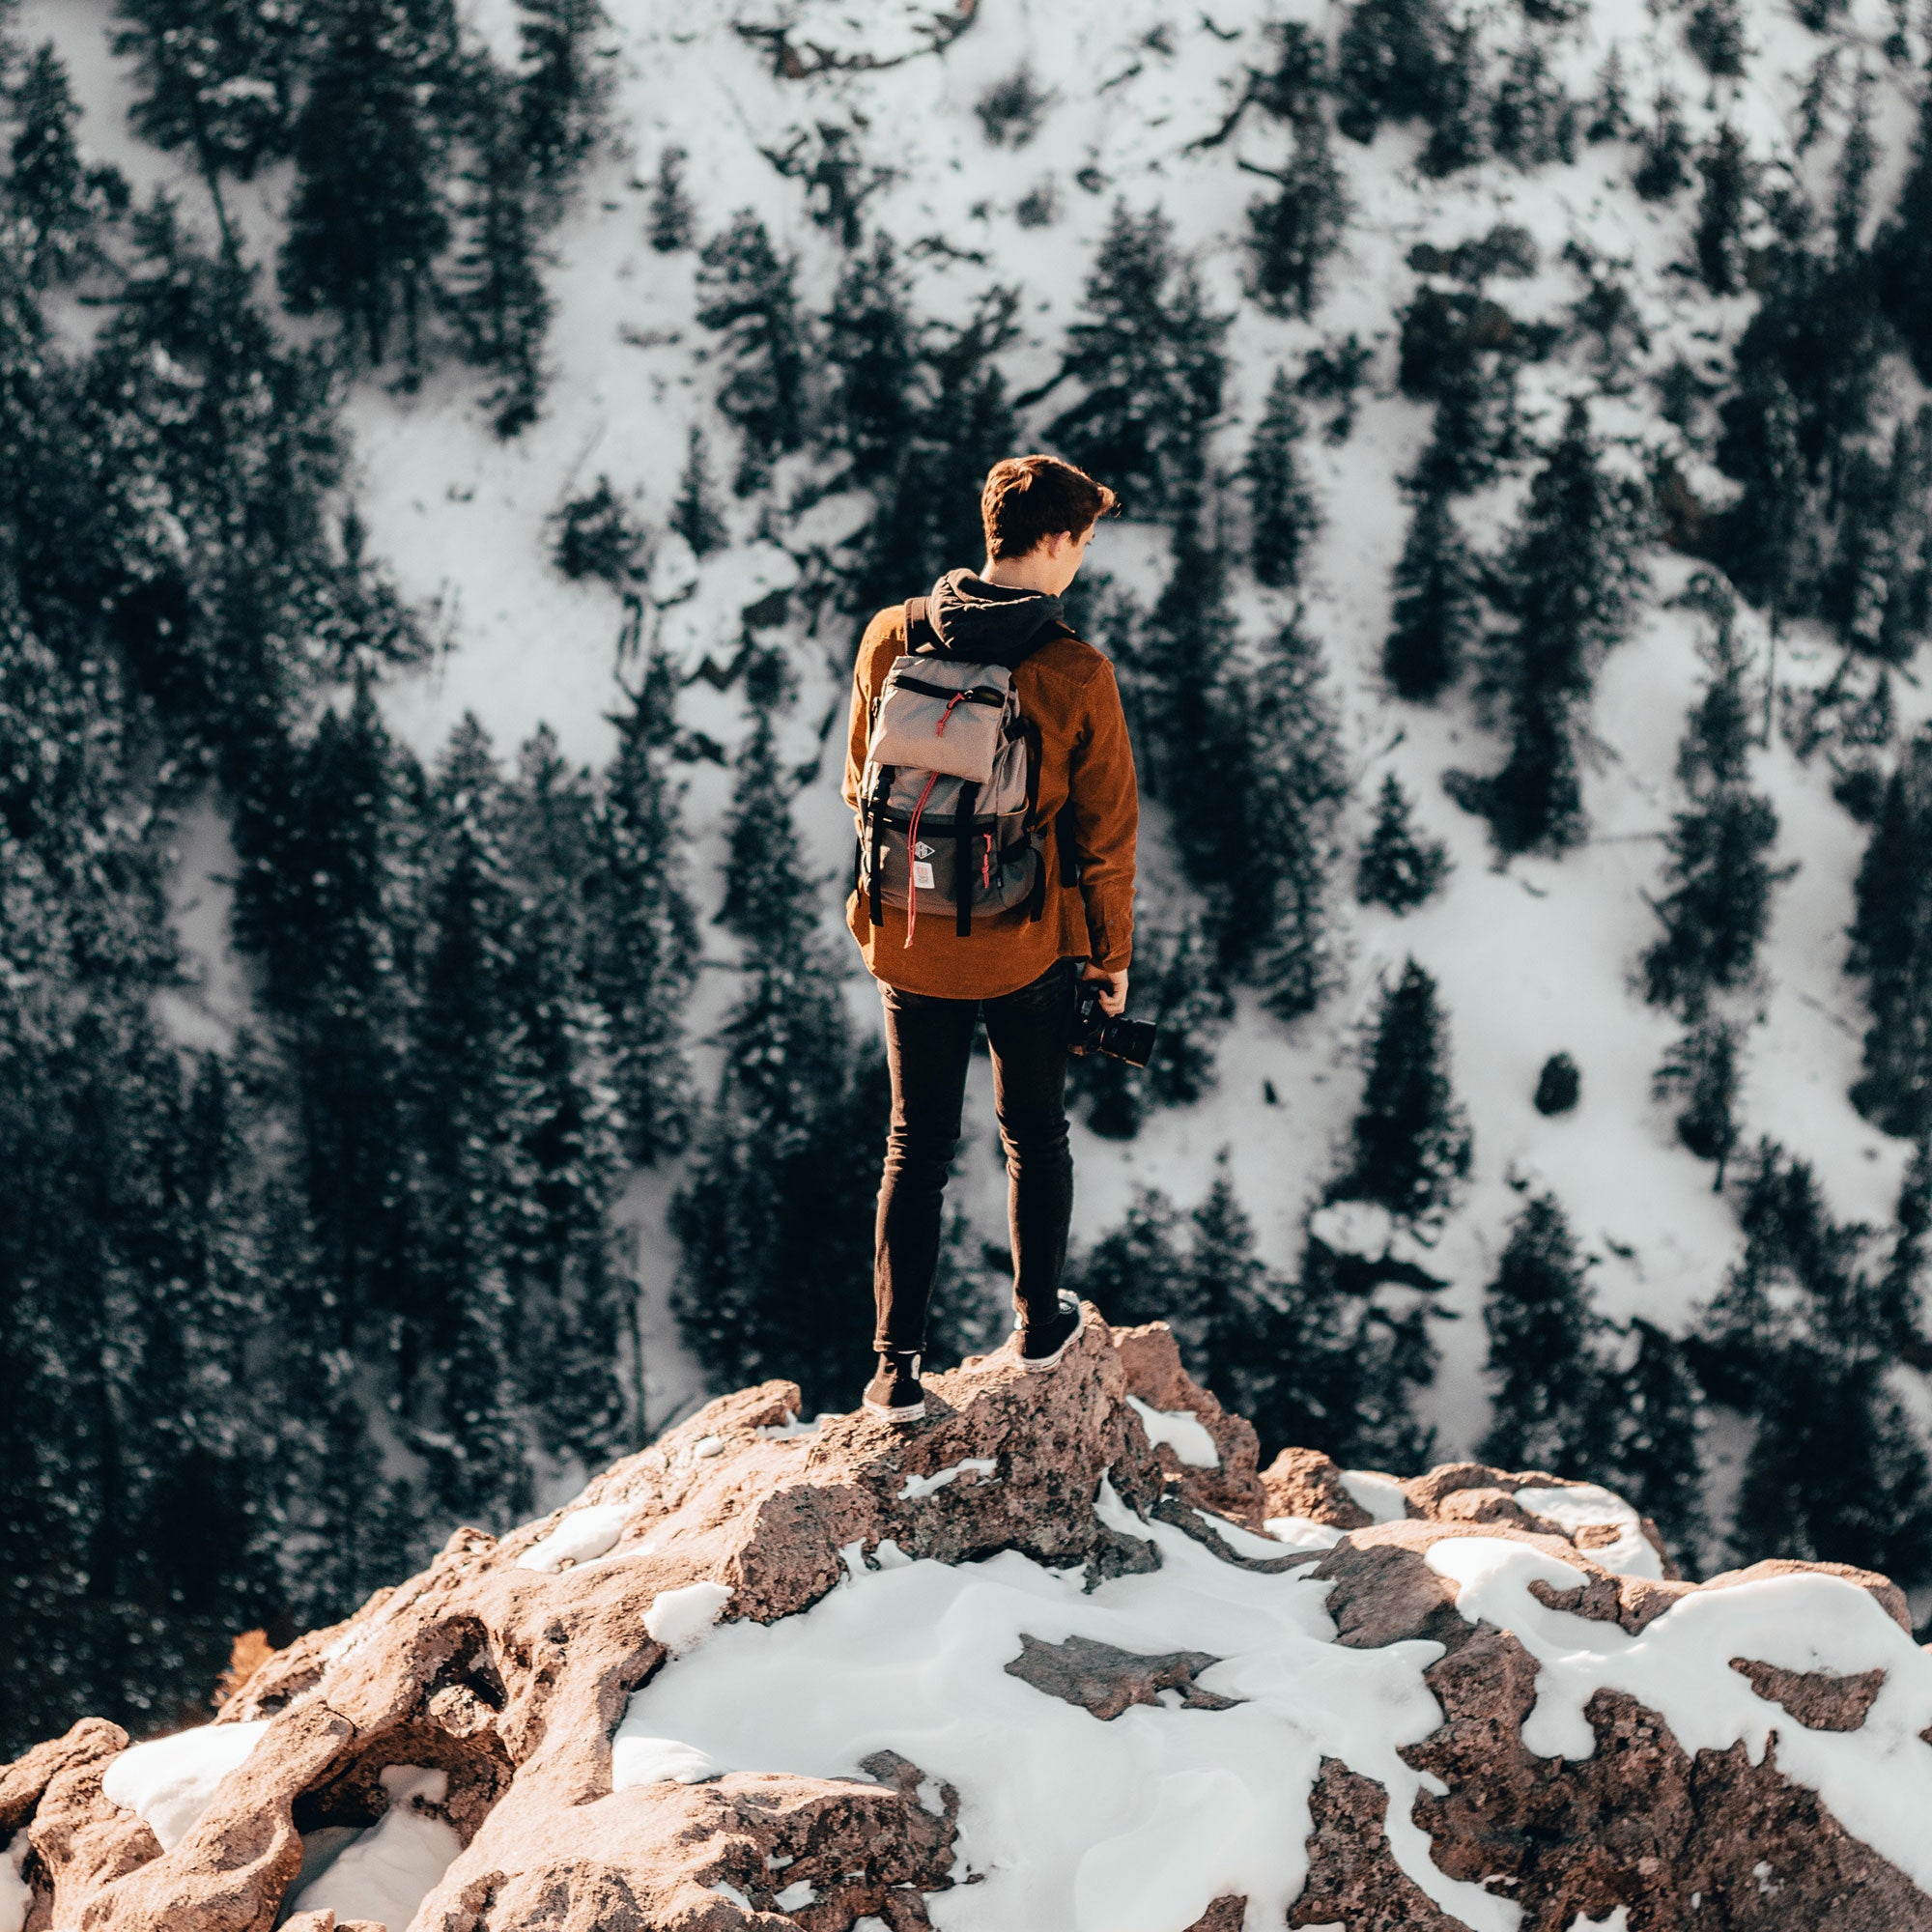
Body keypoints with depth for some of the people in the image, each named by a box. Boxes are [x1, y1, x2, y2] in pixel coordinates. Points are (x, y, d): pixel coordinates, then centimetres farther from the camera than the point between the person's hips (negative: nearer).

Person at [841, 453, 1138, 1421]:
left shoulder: (890, 641, -9)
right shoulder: (1076, 675, -18)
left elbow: (862, 785, 4)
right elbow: (1106, 831, -10)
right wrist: (1112, 953, 5)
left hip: (909, 940, 2)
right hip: (1029, 949, -2)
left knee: (915, 1147, 12)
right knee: (1034, 1133, 20)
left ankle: (896, 1366, 8)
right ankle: (1038, 1323, 35)